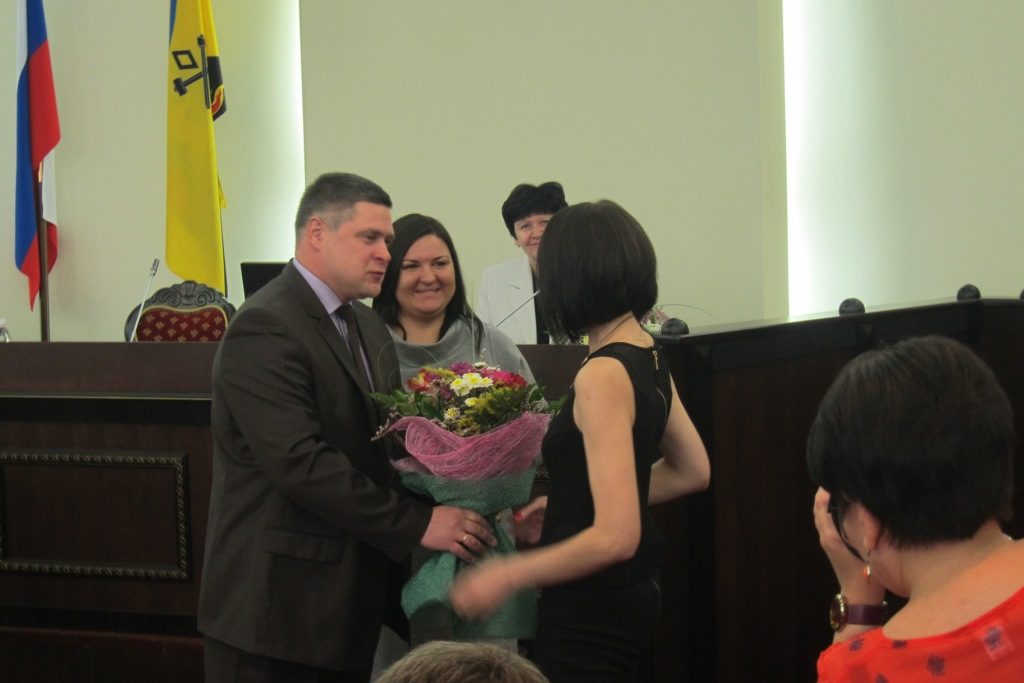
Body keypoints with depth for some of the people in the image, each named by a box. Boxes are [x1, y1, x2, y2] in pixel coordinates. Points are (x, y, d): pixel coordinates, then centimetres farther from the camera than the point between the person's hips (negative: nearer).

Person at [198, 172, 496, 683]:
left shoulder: (367, 328, 15)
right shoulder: (264, 329, -14)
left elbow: (379, 444, 13)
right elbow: (300, 464, -23)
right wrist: (417, 524, -21)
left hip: (348, 603, 8)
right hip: (276, 605, -8)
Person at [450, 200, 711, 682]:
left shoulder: (602, 375, -21)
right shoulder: (650, 358, 6)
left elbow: (614, 536, -26)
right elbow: (692, 471, 19)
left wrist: (508, 576, -18)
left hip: (590, 609, -9)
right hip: (629, 592, 9)